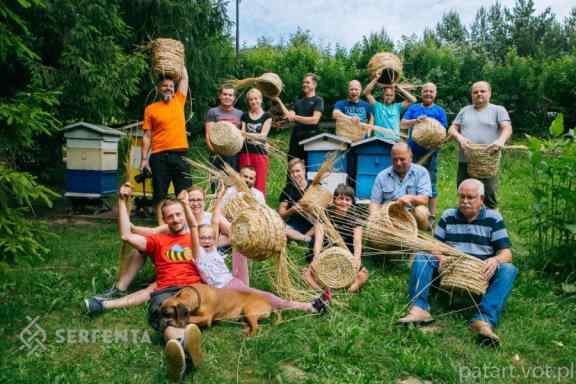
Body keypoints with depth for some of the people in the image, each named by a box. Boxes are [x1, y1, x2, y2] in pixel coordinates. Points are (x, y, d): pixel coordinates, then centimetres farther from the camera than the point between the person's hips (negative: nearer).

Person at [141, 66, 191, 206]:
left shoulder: (179, 101, 11)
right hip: (159, 156, -1)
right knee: (159, 195, 5)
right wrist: (144, 159, -3)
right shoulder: (151, 108, 6)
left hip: (180, 155, 1)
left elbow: (184, 77, 14)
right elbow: (147, 136, 4)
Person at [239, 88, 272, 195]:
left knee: (260, 185, -4)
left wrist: (247, 134, -19)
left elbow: (263, 135, -6)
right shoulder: (245, 116, 13)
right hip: (245, 153, 2)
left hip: (260, 152, -2)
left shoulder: (267, 116, 4)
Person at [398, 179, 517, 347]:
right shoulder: (448, 216, 11)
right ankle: (419, 308, -38)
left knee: (508, 270, -29)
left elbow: (506, 253, -2)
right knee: (421, 257, -19)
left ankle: (485, 320, -46)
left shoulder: (493, 218, 4)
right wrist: (440, 257, -17)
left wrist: (496, 260, -27)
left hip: (481, 275, -1)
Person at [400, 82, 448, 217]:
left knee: (431, 184, 2)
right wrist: (416, 121, -19)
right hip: (412, 152, 2)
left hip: (430, 153, -2)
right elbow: (402, 124, -1)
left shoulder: (439, 111, 6)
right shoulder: (413, 108, 11)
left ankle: (432, 215, 9)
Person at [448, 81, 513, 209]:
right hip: (465, 161, 3)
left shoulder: (498, 110, 8)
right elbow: (452, 129, 11)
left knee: (489, 197, -4)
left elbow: (507, 128, -6)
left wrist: (501, 140, -28)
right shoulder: (465, 110, 18)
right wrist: (460, 137, -12)